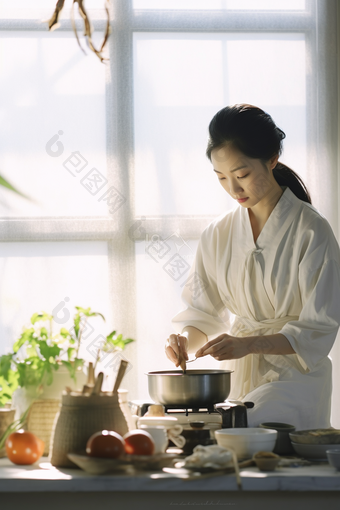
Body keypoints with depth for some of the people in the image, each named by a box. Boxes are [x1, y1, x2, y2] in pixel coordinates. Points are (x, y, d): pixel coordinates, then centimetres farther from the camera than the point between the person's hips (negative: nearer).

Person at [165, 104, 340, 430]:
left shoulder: (311, 231, -9)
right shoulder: (218, 234, 7)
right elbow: (204, 312, 13)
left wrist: (248, 344, -24)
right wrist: (186, 341, -10)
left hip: (293, 378, -5)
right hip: (238, 377, 5)